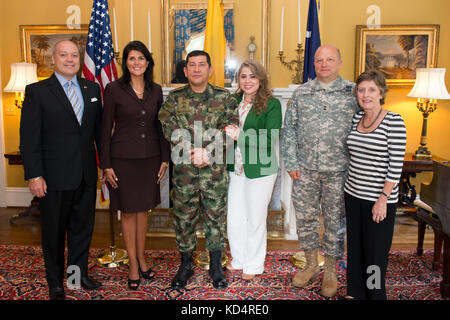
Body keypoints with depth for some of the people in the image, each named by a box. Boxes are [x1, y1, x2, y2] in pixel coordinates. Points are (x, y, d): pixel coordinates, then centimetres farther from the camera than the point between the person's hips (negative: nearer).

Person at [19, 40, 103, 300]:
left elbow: (99, 129, 11)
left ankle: (79, 273, 35)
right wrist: (34, 175, -12)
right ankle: (56, 283, 30)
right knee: (54, 232, 11)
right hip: (55, 177, -3)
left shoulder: (92, 89, 8)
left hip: (86, 175, 4)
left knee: (83, 227, 15)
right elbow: (29, 138, -8)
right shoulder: (37, 91, -4)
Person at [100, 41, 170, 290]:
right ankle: (133, 264, 21)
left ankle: (141, 259, 29)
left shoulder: (156, 90, 5)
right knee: (128, 210, 7)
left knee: (144, 208, 13)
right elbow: (106, 128, -4)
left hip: (150, 157, 3)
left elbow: (160, 126, 9)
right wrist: (106, 164, -7)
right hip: (123, 158, -3)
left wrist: (164, 158, 5)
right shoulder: (114, 89, -5)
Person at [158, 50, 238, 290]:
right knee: (184, 217, 10)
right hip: (183, 170, 1)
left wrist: (208, 151, -15)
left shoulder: (224, 98, 4)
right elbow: (167, 128, -7)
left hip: (215, 169, 0)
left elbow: (230, 129, -4)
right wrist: (192, 151, -17)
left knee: (215, 216, 8)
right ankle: (185, 266, 28)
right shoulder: (174, 98, 5)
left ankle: (216, 267, 25)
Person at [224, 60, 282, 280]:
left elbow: (270, 141, -16)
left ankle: (254, 266, 27)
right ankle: (239, 259, 33)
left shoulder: (271, 104, -9)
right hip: (236, 169, 5)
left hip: (260, 169, -5)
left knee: (255, 219, 8)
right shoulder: (234, 102, 7)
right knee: (234, 217, 11)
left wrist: (239, 135, -19)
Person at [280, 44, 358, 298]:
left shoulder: (353, 92, 0)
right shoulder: (302, 93, 6)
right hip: (305, 170, 2)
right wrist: (291, 163, 0)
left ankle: (330, 272, 27)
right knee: (305, 217, 10)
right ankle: (311, 265, 31)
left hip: (339, 171, -2)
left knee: (335, 220, 8)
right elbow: (289, 130, 7)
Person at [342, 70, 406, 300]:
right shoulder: (356, 118, 6)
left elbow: (396, 166, -15)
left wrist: (383, 199, -17)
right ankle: (355, 292, 33)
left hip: (379, 199, -6)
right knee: (354, 248, 16)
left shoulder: (394, 122, -13)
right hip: (353, 195, 6)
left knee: (375, 252, 6)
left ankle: (375, 294, 26)